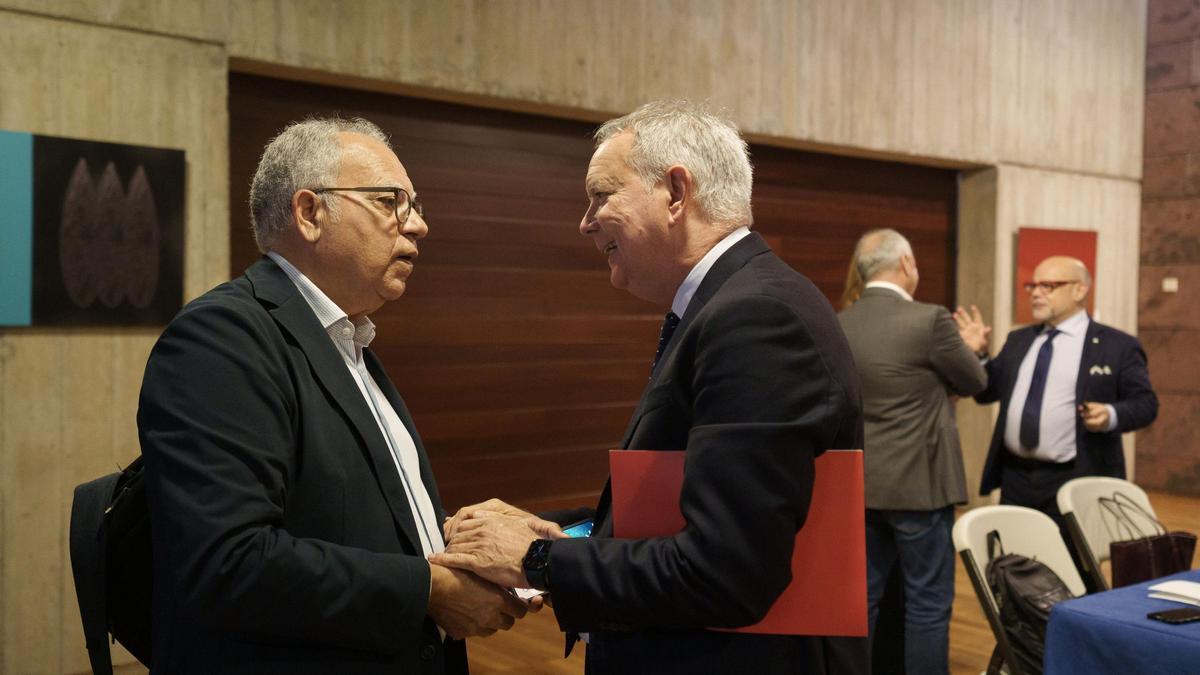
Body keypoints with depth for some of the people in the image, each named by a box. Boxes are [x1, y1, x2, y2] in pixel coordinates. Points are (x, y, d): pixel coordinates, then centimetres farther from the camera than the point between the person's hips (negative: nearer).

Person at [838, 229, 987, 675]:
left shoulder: (839, 325, 3)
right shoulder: (930, 320, -15)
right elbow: (975, 382, -1)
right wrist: (966, 349, 22)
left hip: (859, 484, 6)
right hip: (918, 483, -6)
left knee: (861, 598, 13)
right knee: (927, 603, 5)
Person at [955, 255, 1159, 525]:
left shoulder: (1118, 345, -1)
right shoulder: (1018, 340, 15)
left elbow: (1145, 403, -2)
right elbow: (988, 392, 15)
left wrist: (1112, 415, -22)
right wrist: (977, 353, -1)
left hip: (1076, 483, -5)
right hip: (1015, 478, 5)